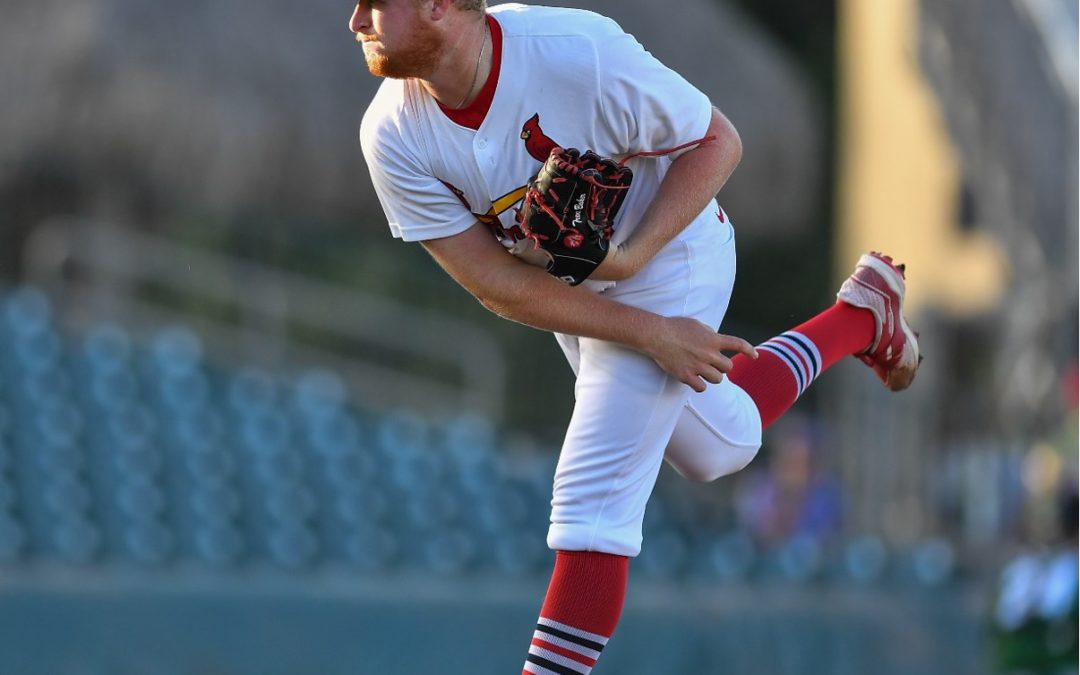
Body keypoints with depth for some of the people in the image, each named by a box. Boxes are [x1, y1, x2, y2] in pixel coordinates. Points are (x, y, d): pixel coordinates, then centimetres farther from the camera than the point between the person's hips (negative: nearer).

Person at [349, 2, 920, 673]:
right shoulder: (394, 135, -24)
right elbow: (495, 284, -19)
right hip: (565, 291, 5)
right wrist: (650, 334, -23)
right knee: (717, 448, 25)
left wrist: (631, 256, -32)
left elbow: (718, 141, -20)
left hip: (665, 268, -5)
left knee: (592, 499, -12)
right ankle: (861, 314, 45)